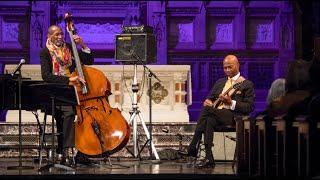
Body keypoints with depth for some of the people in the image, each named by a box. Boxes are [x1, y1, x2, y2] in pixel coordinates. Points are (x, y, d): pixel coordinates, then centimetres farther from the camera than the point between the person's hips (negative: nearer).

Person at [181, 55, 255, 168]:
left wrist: (231, 103, -15)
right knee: (209, 120, -33)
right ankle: (208, 158, -39)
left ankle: (192, 148, -30)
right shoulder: (220, 82, 28)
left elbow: (249, 107, -1)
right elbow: (211, 98, 25)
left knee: (207, 109, -31)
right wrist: (208, 101, -1)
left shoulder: (247, 84, 9)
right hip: (215, 115, 5)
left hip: (233, 116, -5)